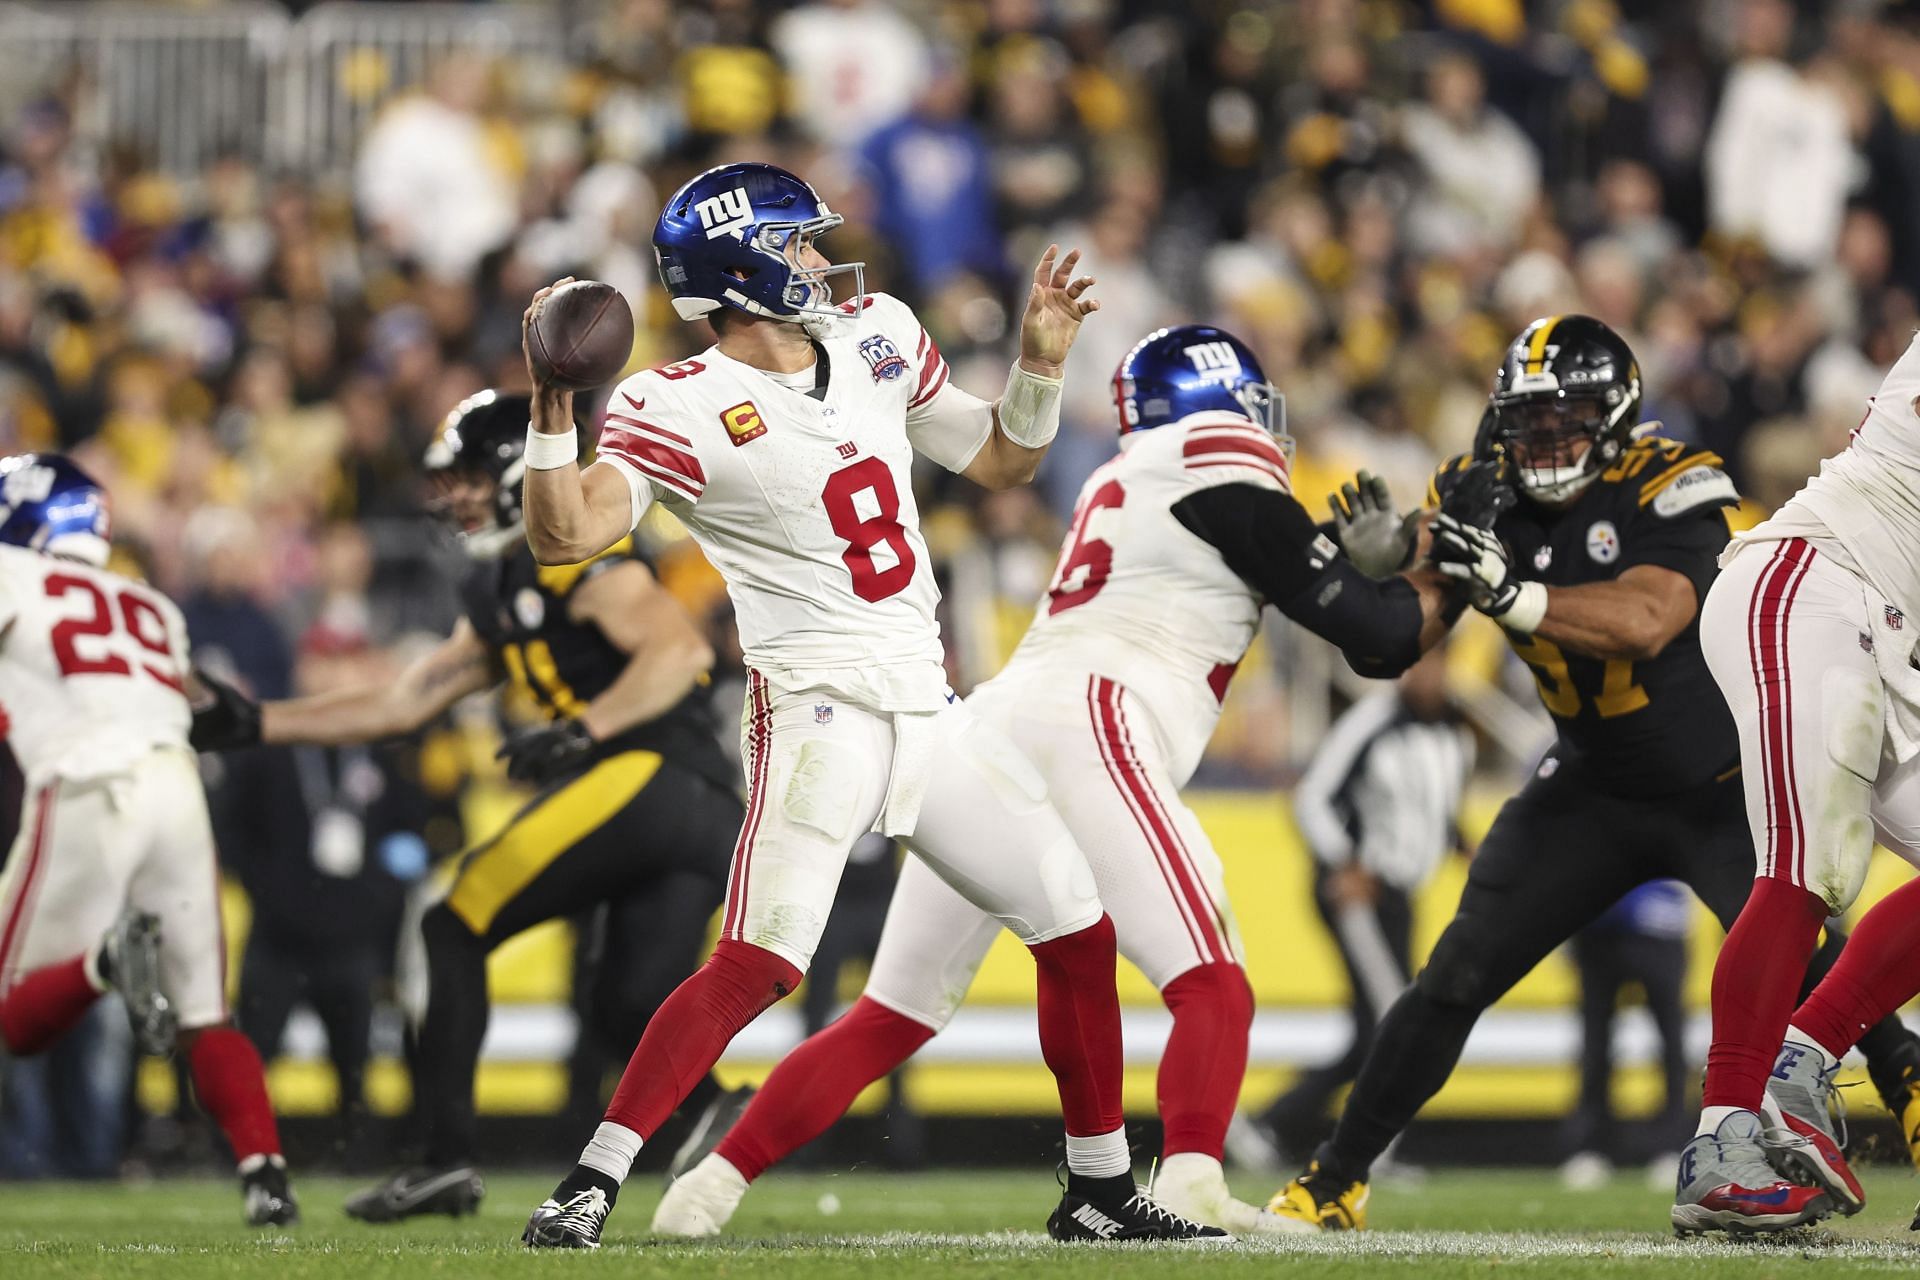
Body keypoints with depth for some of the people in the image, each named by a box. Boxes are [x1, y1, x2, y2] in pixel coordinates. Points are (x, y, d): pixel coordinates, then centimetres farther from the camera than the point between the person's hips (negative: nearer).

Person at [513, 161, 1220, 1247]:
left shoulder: (876, 339, 10)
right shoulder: (687, 412, -11)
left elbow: (1001, 460, 22)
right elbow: (566, 534, -23)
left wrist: (1042, 359, 6)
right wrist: (553, 404, -34)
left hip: (931, 710, 7)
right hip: (818, 711, -7)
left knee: (1079, 933, 10)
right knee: (756, 965, -22)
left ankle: (1100, 1189, 24)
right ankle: (590, 1184, -18)